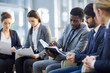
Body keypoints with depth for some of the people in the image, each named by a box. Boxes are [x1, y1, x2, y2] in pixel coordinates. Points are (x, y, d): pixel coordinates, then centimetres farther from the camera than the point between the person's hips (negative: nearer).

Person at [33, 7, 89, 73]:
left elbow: (76, 52, -20)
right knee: (36, 65, 3)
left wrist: (57, 56, -27)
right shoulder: (68, 26, 10)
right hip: (60, 59, 9)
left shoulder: (85, 32, -15)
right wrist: (55, 44, -8)